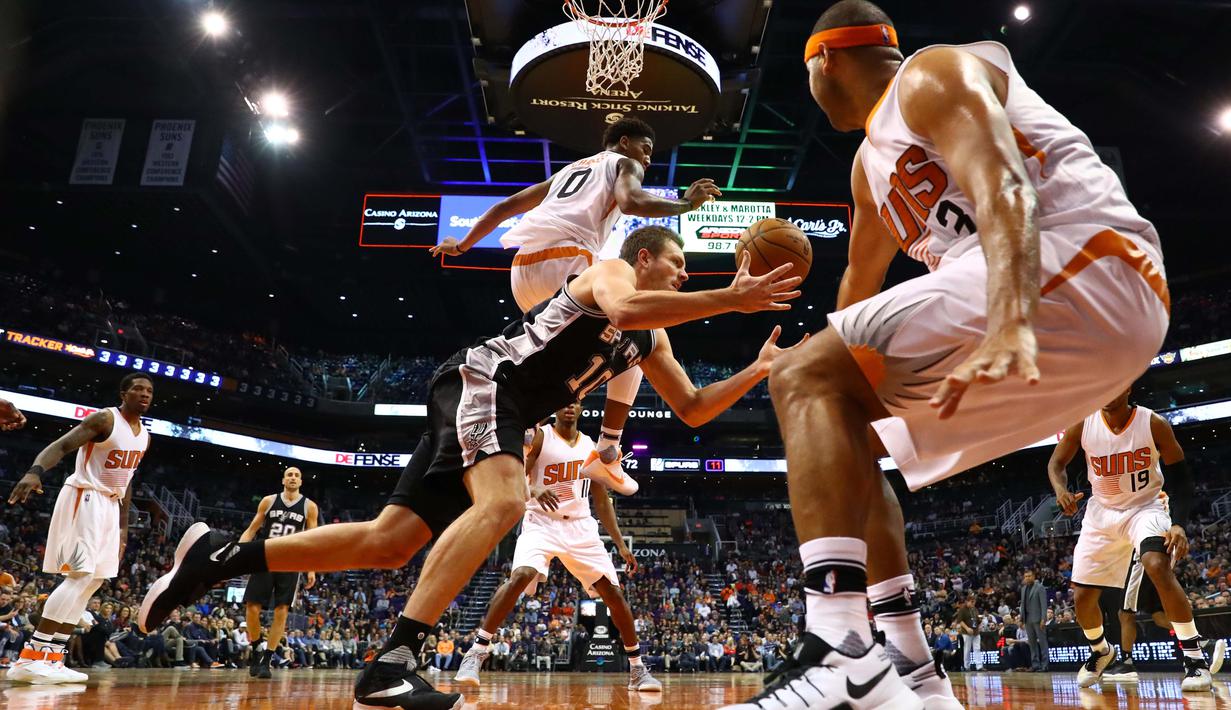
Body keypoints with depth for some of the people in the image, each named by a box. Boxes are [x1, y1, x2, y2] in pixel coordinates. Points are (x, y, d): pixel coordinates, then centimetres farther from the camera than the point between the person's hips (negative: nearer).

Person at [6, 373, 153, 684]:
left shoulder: (144, 435, 12)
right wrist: (35, 471, -43)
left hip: (109, 504, 9)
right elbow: (60, 446, -23)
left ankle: (52, 658, 10)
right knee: (80, 575, -17)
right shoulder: (104, 418, -12)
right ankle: (30, 658, -16)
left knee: (93, 581, 6)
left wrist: (123, 526, 19)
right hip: (83, 497, -9)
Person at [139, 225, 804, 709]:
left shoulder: (650, 339, 22)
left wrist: (758, 371, 13)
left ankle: (218, 555, 13)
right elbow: (623, 311, -28)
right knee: (503, 502, -32)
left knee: (389, 542, 2)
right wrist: (730, 299, -24)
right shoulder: (610, 271, -2)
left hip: (504, 413, 9)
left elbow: (693, 409, 22)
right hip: (480, 377, -9)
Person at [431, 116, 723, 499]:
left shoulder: (567, 170, 36)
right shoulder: (623, 164, 17)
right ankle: (606, 454, -5)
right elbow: (631, 202, -8)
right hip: (565, 260, -7)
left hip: (524, 267, 7)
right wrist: (686, 203, 1)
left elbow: (505, 206, 35)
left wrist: (463, 244, 41)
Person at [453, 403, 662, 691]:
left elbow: (602, 500, 15)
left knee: (614, 593, -3)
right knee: (520, 576, -31)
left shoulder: (591, 446, 11)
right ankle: (476, 653, -19)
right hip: (542, 523, -4)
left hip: (580, 527, 4)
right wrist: (533, 489, -35)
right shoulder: (539, 437, -2)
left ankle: (637, 669, 13)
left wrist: (620, 544, 9)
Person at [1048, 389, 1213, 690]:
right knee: (1082, 596, 4)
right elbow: (1056, 464, 0)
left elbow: (1180, 477, -11)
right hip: (1102, 513, 3)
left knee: (1158, 566, -34)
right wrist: (1061, 490, -23)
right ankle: (1100, 651, 34)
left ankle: (1194, 656, -20)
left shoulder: (1154, 425, -16)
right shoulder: (1082, 426, -12)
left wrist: (1179, 524, -23)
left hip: (1146, 507, -3)